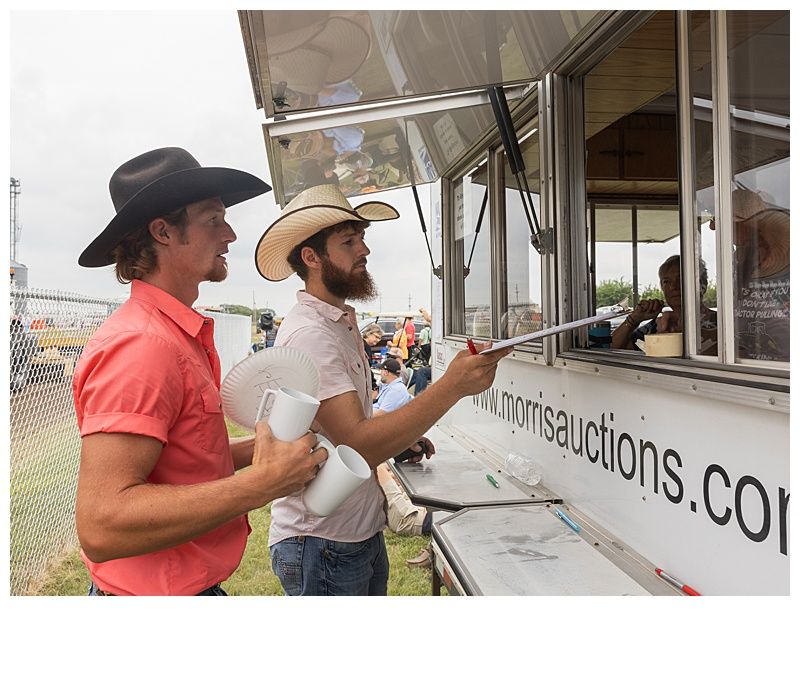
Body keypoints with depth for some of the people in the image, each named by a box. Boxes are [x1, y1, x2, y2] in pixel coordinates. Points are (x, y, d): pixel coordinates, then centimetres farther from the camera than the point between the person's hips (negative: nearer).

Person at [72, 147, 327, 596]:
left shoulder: (180, 334, 8)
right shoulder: (142, 344, -24)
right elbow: (100, 526, -30)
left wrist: (261, 448, 0)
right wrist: (262, 483, -28)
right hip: (156, 592, -9)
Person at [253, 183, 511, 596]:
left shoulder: (342, 324, 11)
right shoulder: (309, 333, -22)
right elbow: (357, 446, -31)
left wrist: (400, 438, 6)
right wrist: (451, 387, -37)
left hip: (363, 530, 9)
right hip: (323, 543, -9)